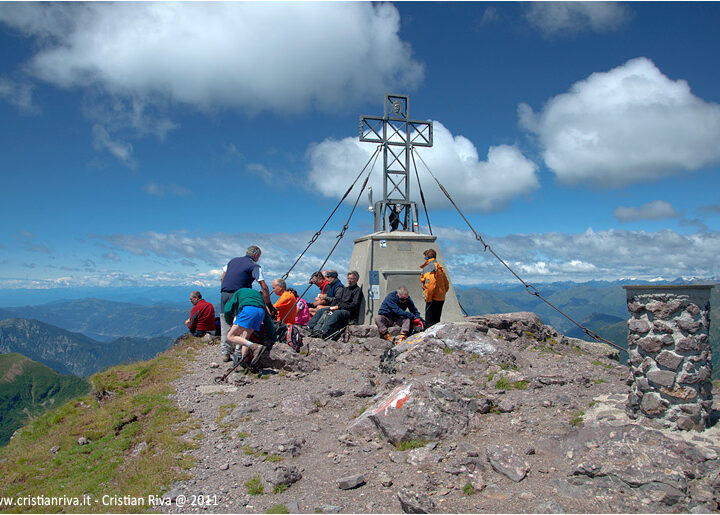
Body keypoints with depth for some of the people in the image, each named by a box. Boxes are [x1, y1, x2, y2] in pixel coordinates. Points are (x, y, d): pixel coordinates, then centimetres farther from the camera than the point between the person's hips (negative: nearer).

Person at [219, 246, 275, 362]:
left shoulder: (233, 260, 19)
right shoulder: (255, 266, 1)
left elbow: (222, 278, 21)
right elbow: (264, 287, -6)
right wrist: (268, 304, -1)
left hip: (224, 295, 6)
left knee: (225, 325, 11)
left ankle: (225, 353, 15)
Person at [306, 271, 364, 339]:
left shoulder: (358, 290, 2)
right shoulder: (345, 288, 25)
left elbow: (354, 305, -10)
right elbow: (336, 299, 21)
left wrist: (338, 307, -13)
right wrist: (332, 307, -2)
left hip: (349, 311, -8)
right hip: (338, 308, 8)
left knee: (337, 313, -39)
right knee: (321, 310, -9)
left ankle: (324, 332, -57)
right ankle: (309, 328, -17)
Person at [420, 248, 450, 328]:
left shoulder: (428, 267, -10)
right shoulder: (439, 267, 18)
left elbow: (431, 283, -22)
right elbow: (446, 285, 21)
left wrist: (428, 298, -16)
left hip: (433, 299, -9)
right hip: (441, 299, 9)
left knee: (429, 323, -7)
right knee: (436, 322, 16)